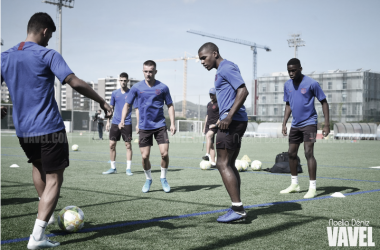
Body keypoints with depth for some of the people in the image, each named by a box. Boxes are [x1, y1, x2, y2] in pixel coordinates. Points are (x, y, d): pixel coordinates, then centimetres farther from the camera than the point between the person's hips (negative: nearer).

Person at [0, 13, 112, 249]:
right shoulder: (48, 55, -9)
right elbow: (75, 83, -19)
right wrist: (102, 101, -10)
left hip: (23, 130, 6)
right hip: (50, 129, -6)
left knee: (38, 166, 31)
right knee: (54, 179, 1)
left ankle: (47, 215, 37)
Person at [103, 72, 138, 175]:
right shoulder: (115, 93, 9)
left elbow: (137, 109, -2)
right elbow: (111, 108, 15)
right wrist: (108, 121, 10)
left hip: (127, 123, -3)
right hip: (115, 123, 3)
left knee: (128, 145, -1)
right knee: (112, 145, 2)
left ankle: (128, 168, 7)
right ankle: (113, 168, 13)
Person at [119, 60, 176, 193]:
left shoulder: (162, 87, -1)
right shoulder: (137, 87, 0)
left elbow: (170, 105, 7)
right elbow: (127, 104, 5)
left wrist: (172, 123, -3)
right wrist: (122, 120, -9)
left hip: (160, 125, 0)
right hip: (144, 127, 1)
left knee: (164, 153, -9)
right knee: (145, 156, 0)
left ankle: (163, 178, 15)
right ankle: (148, 179, 24)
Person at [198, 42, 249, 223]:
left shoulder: (226, 68, -10)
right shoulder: (221, 71, 22)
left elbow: (243, 91, -21)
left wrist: (229, 116, -24)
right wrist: (222, 119, 23)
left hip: (232, 122, -11)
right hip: (233, 122, 11)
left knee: (223, 164, -9)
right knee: (229, 165, 11)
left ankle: (238, 209, -8)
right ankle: (237, 208, 13)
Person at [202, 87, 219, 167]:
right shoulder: (209, 104, 19)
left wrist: (216, 124, -18)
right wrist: (204, 127, 23)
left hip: (215, 125, -7)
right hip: (208, 125, 7)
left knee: (208, 135, -33)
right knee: (211, 144, 3)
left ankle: (208, 155, -41)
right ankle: (213, 162, 3)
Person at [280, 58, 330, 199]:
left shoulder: (311, 83, -12)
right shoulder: (287, 85, 6)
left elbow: (324, 102, -7)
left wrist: (327, 124, -12)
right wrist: (284, 123, 8)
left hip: (309, 123, -7)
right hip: (295, 125, 7)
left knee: (308, 153, -14)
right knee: (291, 153, 9)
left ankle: (313, 187, -9)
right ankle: (294, 184, 23)